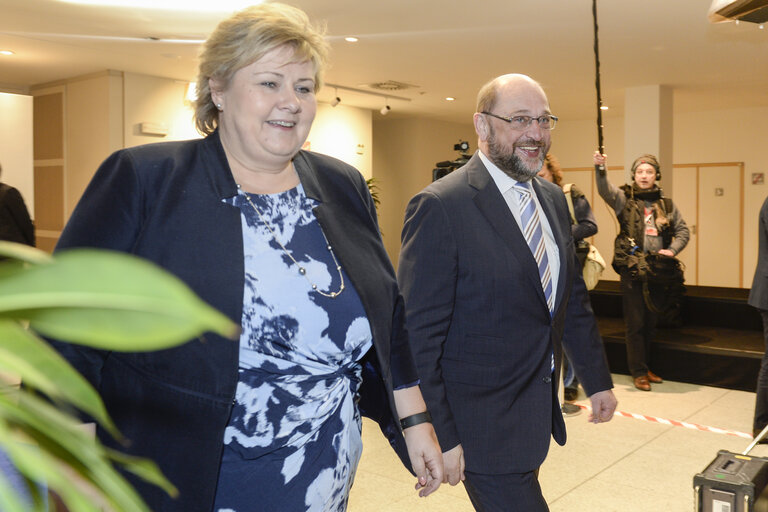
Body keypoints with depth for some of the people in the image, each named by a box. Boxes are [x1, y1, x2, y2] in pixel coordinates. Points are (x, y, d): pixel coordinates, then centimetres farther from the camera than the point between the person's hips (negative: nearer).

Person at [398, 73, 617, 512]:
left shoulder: (553, 199, 7)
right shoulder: (440, 207, -18)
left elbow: (573, 299, 16)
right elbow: (420, 334, -18)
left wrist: (598, 380, 17)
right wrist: (440, 436, -17)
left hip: (538, 409, 7)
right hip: (483, 423, -7)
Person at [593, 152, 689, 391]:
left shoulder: (666, 204, 11)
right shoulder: (624, 198, 0)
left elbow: (683, 231, 14)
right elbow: (605, 190, -19)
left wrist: (672, 250, -4)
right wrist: (600, 168, -38)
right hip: (631, 270, -4)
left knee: (651, 322, 12)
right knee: (635, 323, -1)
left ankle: (645, 366, 26)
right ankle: (638, 372, 9)